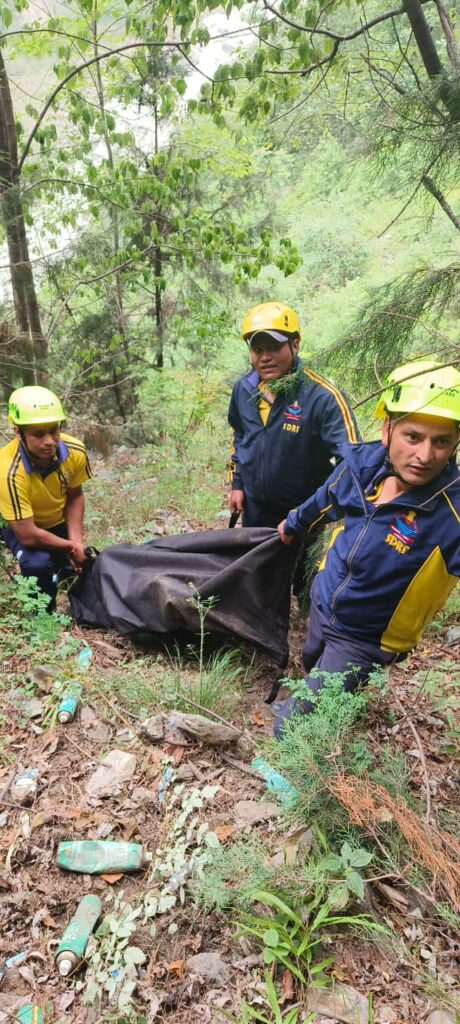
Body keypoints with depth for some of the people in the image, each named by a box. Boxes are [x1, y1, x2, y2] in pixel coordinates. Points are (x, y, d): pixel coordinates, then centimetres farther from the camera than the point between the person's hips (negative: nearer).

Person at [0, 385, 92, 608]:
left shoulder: (75, 451, -26)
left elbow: (74, 497, -7)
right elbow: (28, 536, -34)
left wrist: (76, 542, -17)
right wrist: (71, 546, -22)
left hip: (59, 522, 5)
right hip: (20, 525, -4)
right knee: (38, 564, -31)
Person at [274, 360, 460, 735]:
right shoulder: (362, 462, -17)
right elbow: (324, 499, 6)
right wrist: (293, 523, 25)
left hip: (364, 643, -5)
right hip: (321, 606, 6)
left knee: (289, 727, -2)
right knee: (311, 668, 33)